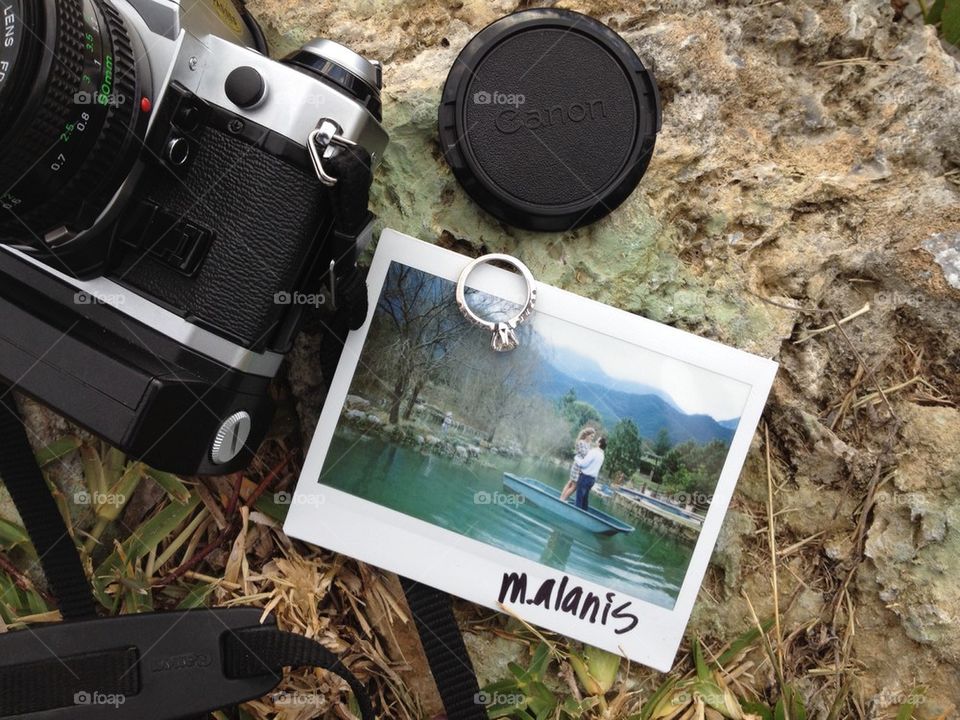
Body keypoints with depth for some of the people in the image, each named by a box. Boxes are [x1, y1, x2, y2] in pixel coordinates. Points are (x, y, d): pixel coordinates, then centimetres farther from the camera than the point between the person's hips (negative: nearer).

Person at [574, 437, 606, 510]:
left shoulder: (593, 452, -16)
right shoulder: (601, 455, 12)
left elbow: (583, 463, -17)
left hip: (585, 477, -8)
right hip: (592, 478, 8)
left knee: (579, 497, -3)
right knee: (585, 497, 15)